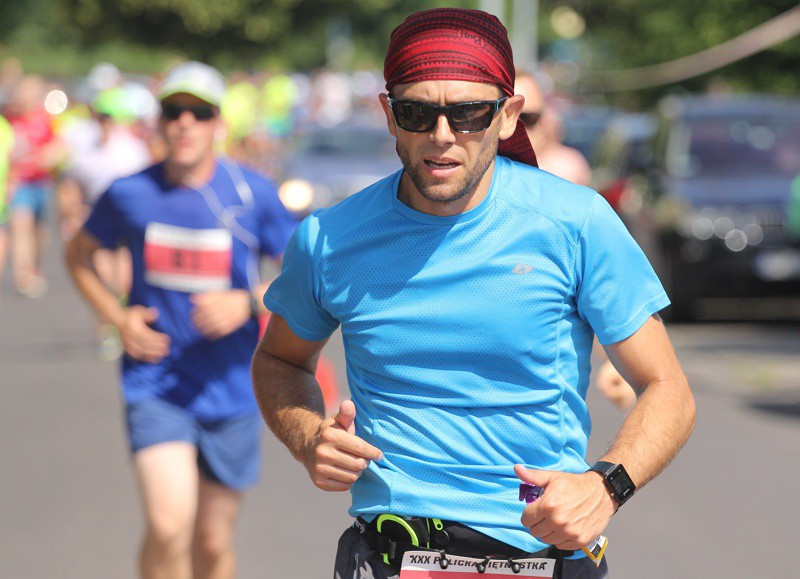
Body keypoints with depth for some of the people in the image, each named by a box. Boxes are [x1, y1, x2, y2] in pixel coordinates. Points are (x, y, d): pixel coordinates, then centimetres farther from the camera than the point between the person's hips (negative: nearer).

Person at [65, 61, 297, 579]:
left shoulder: (255, 195, -6)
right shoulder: (129, 195, -3)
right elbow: (79, 255, 16)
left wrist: (248, 303, -16)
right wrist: (117, 318, 1)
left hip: (231, 390, 1)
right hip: (155, 388, -1)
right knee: (168, 526, -21)